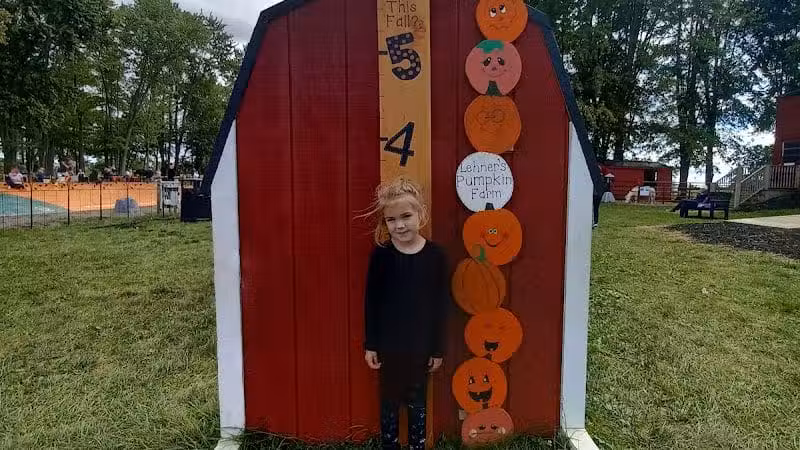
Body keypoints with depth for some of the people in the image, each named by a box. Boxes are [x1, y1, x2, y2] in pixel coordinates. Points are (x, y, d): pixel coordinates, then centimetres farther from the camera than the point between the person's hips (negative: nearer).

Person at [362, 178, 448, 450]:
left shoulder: (435, 255, -10)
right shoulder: (381, 254, -10)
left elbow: (441, 305, -4)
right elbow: (371, 301, -4)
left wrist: (437, 348, -1)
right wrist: (370, 344, -3)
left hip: (421, 346, 0)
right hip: (387, 345, 0)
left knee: (417, 402, 15)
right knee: (389, 401, 16)